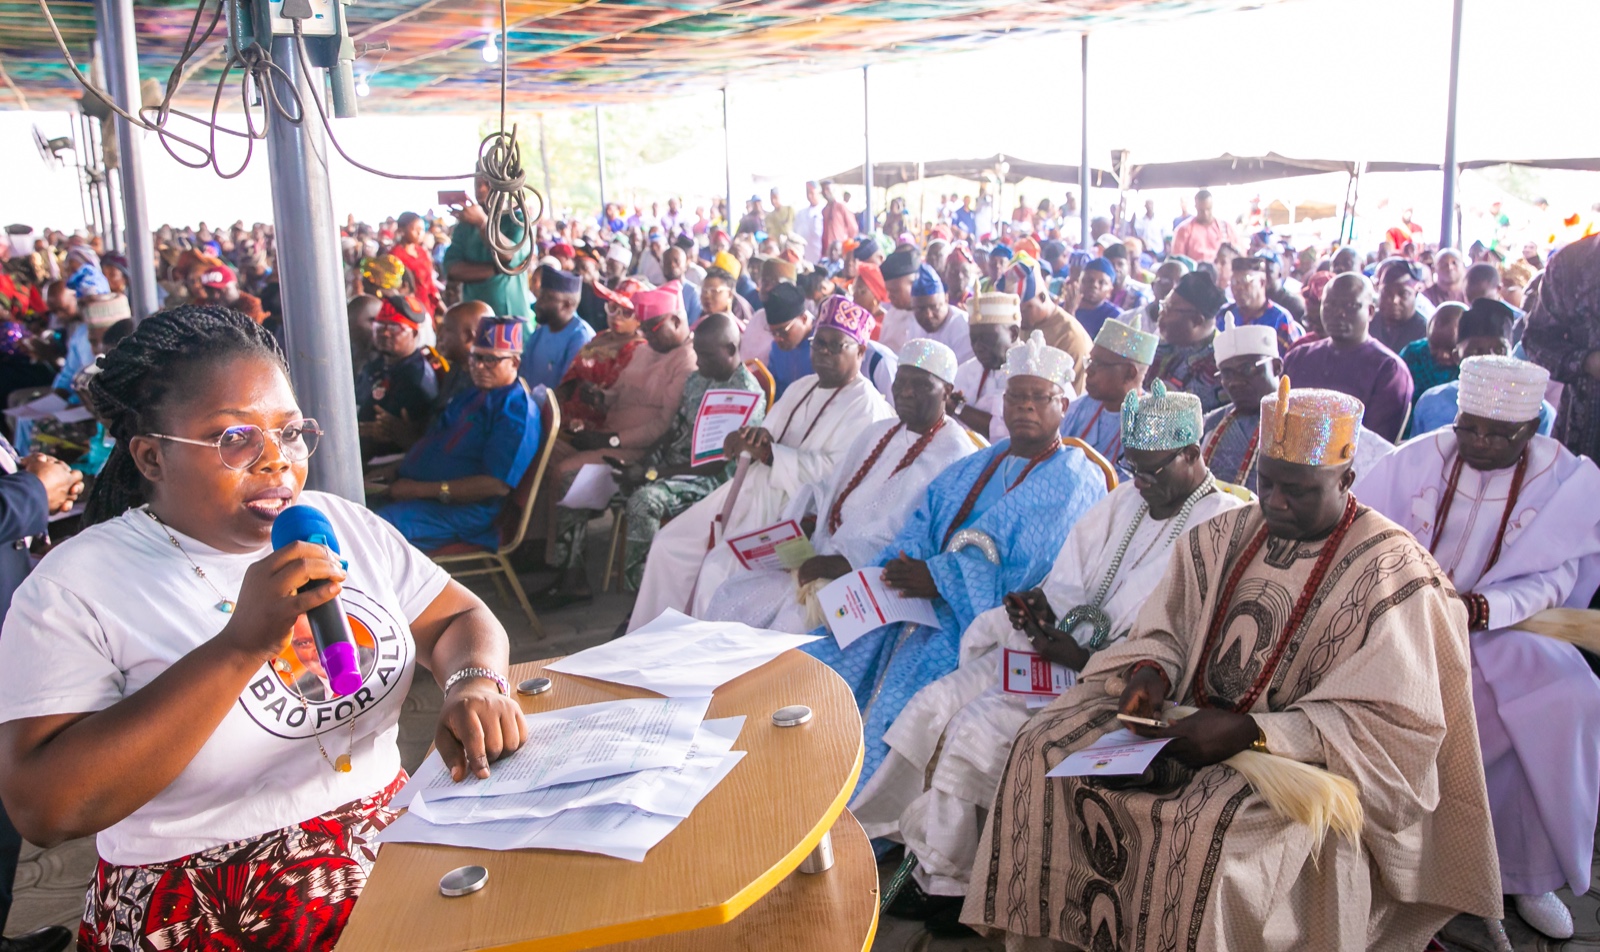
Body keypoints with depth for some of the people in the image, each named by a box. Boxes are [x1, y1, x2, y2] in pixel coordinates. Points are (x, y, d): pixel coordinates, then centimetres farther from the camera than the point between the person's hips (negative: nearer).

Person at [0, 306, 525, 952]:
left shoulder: (343, 526, 7)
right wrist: (242, 644, -25)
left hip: (398, 840, 6)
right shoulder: (76, 587, -8)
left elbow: (463, 619, 10)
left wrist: (474, 683, -15)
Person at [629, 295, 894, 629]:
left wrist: (765, 452, -22)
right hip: (753, 490, 9)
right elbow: (770, 439, 16)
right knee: (670, 544, 2)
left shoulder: (866, 407, -9)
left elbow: (834, 473, -21)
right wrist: (756, 436, -9)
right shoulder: (801, 387, 19)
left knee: (718, 570, -24)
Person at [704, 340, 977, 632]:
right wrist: (798, 523, 2)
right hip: (823, 553, 8)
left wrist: (844, 562, -24)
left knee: (794, 622, -27)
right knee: (731, 598, -5)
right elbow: (829, 488, 22)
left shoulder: (952, 455, -7)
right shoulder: (879, 433, 19)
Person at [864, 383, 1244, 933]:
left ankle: (946, 882, -4)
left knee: (981, 726, -21)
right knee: (936, 704, -7)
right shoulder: (1127, 500, 14)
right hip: (1055, 645, 8)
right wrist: (1041, 604, -6)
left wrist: (1085, 659, -22)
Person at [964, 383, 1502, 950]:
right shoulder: (1227, 536, 8)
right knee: (1046, 750, -9)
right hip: (1192, 716, 6)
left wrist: (1251, 731, -25)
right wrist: (1151, 670, -10)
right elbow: (1167, 627, 15)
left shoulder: (1392, 573, -11)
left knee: (1213, 828, -37)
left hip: (1298, 752, -6)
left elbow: (1394, 722, -16)